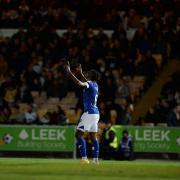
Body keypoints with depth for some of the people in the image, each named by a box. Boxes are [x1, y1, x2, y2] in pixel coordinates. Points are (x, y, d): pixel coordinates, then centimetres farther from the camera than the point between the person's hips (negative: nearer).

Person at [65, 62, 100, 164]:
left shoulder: (90, 84, -12)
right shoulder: (95, 85, 13)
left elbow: (79, 83, -33)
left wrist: (69, 72, -28)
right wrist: (81, 73, 43)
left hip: (89, 113, -9)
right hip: (96, 113, 9)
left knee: (79, 134, -8)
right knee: (93, 136, 11)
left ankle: (84, 158, -17)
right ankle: (96, 159, 9)